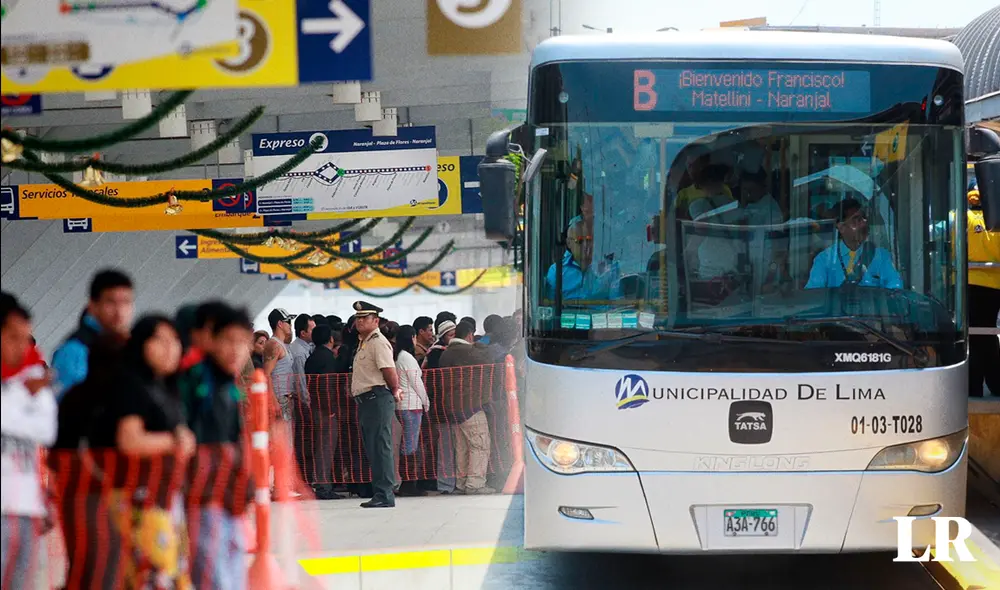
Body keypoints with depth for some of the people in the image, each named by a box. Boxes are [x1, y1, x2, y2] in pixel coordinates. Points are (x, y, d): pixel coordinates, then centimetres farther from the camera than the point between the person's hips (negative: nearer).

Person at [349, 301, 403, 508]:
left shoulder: (378, 342, -11)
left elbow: (390, 373, -18)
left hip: (377, 398, -10)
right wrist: (395, 391, 18)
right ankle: (380, 493, 15)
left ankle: (384, 495, -12)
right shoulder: (363, 343, 20)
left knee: (380, 447, -11)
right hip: (365, 401, 10)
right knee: (372, 449, 11)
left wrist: (394, 392, -6)